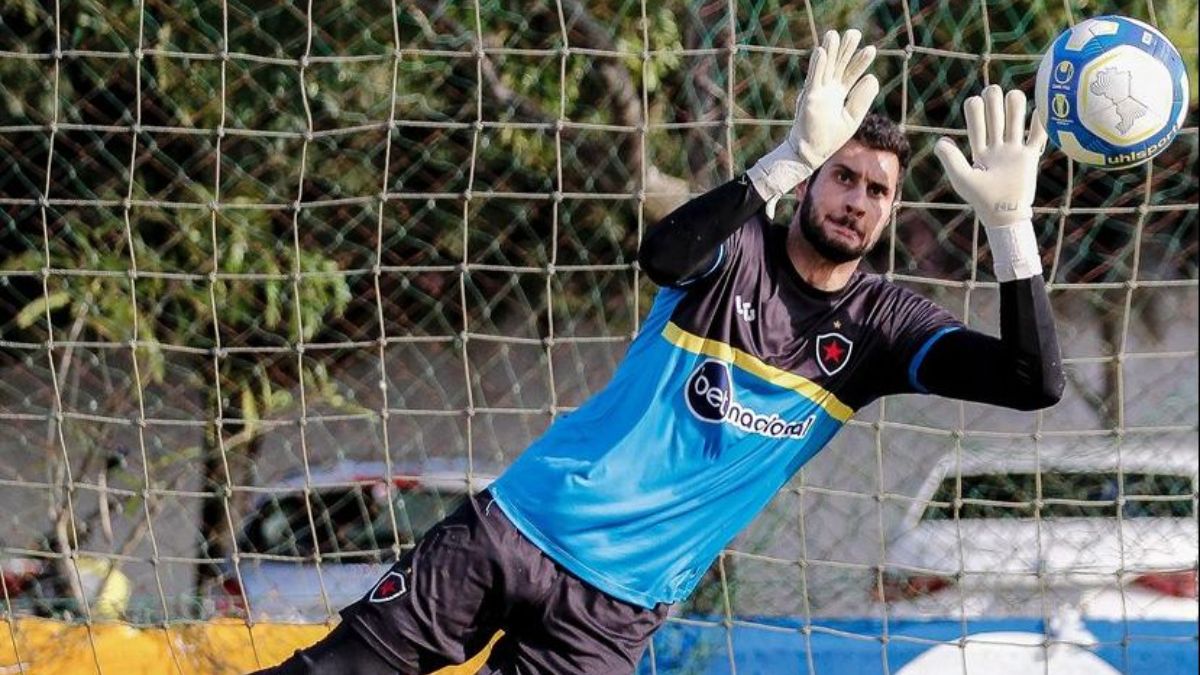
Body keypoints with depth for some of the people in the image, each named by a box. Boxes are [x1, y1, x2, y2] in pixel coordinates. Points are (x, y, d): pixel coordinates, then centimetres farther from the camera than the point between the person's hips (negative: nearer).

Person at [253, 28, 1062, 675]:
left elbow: (1034, 383, -12)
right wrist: (792, 155, -42)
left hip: (619, 607, 1)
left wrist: (1009, 219, -25)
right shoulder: (739, 247, -5)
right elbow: (662, 255, -30)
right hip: (515, 528, -1)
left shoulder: (881, 325, 0)